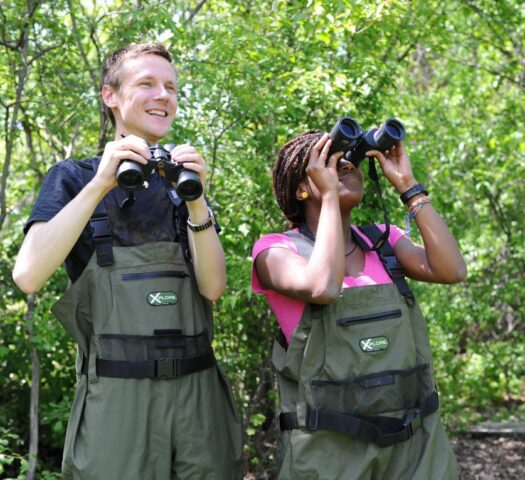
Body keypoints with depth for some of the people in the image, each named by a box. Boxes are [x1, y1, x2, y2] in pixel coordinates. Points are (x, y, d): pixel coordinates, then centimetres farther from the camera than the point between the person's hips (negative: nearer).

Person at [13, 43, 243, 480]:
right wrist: (99, 184, -16)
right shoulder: (73, 177, 3)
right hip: (116, 397, -3)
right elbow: (28, 276, -12)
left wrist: (196, 201, -14)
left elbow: (213, 287, 0)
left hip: (199, 393, 4)